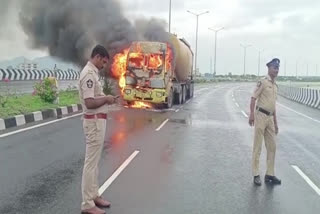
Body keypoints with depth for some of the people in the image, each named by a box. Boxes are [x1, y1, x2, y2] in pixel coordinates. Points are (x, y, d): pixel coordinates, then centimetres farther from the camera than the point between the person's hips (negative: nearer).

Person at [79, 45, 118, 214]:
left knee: (94, 161, 17)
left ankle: (93, 196, 29)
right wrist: (106, 99, -13)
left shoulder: (92, 72, 14)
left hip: (98, 120, 10)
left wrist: (106, 98, 7)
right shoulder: (89, 74, -18)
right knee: (91, 162, -3)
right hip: (94, 121, -10)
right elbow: (89, 103, -25)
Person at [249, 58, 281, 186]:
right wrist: (252, 114, -23)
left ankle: (269, 175, 20)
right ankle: (256, 175, 8)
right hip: (261, 116, -8)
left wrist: (275, 122, 20)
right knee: (257, 147, -1)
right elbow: (253, 98, -12)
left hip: (270, 118, 8)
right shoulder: (263, 82, -7)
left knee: (272, 147, 10)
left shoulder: (275, 86, 16)